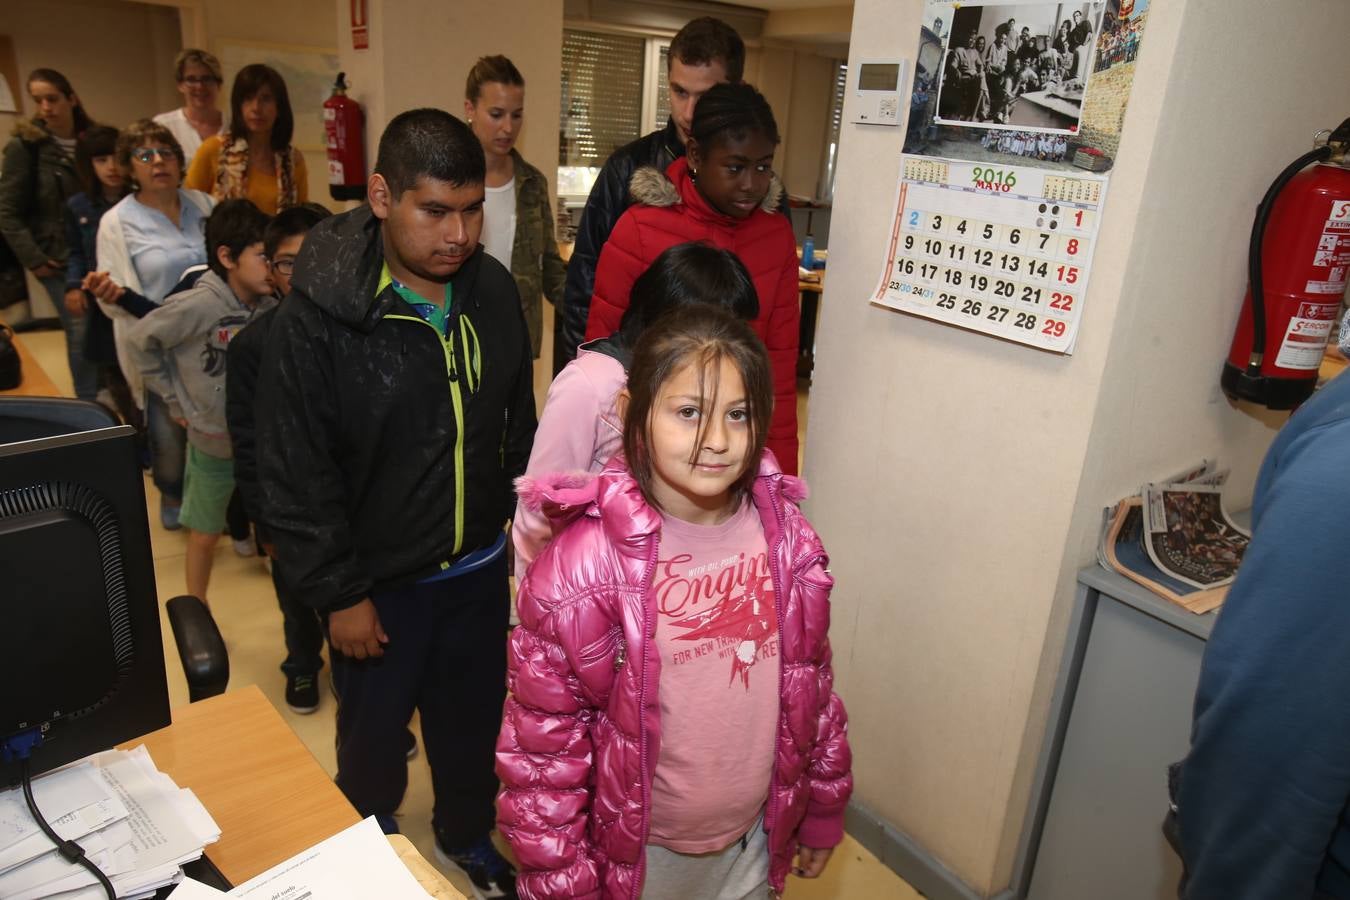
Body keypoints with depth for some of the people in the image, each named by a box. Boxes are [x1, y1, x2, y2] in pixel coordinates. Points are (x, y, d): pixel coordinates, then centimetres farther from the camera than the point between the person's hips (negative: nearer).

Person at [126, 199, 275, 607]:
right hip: (212, 441, -3)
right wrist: (177, 402, -7)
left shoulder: (269, 305, -9)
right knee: (205, 534, 15)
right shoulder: (199, 305, -21)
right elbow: (139, 340, -11)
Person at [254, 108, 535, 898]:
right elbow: (296, 480, -16)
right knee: (374, 735, 21)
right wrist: (339, 594, -13)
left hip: (479, 568, 3)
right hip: (381, 581, -3)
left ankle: (467, 835, 51)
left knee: (473, 719, 22)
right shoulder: (318, 317, -20)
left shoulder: (495, 290, -6)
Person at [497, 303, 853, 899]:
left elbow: (812, 685, 2)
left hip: (753, 841, 4)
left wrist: (823, 808, 11)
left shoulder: (787, 538, -10)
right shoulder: (583, 561, -24)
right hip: (634, 852, -3)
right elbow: (541, 735, -16)